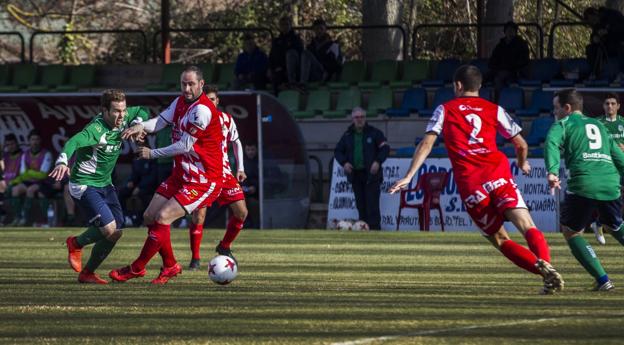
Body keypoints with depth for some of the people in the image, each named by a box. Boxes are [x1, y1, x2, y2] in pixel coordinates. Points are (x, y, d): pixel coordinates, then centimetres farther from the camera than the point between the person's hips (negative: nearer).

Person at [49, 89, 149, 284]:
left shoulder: (123, 118, -3)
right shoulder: (96, 129, -27)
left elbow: (142, 112, 18)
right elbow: (74, 142, -44)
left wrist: (136, 125, -6)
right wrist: (63, 161, -65)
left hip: (105, 184, 8)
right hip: (84, 185, -8)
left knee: (116, 232, 0)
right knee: (109, 228, -20)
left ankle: (87, 273, 19)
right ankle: (76, 244, 11)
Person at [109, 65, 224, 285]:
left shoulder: (202, 110, -21)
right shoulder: (180, 102, 7)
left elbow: (185, 146, -20)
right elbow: (161, 121, -6)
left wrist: (152, 154, -10)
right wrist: (141, 126, -29)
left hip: (203, 180, -9)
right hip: (180, 176, 9)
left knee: (163, 217, -16)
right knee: (150, 217, 7)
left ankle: (137, 269, -3)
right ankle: (170, 266, 23)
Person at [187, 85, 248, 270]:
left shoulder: (226, 119, 3)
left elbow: (236, 142, 17)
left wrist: (240, 168, 9)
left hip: (224, 173, 4)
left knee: (241, 212, 0)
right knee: (199, 213, -17)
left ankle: (224, 247, 23)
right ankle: (195, 258, -4)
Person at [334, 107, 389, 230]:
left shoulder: (374, 133, 1)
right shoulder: (347, 135, 12)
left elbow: (385, 148, -1)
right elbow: (338, 151, 17)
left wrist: (378, 162, -16)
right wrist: (344, 162, -3)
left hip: (371, 174, -4)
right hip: (355, 175, 4)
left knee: (372, 205, -10)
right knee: (361, 206, 5)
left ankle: (374, 231, -11)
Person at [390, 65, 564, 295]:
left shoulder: (445, 110, 15)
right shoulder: (494, 110, 17)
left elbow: (426, 144, 3)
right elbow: (521, 144, 21)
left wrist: (409, 177, 2)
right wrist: (523, 164, 43)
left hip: (469, 182, -1)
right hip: (498, 173, 1)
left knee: (499, 239, 8)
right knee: (527, 226, -13)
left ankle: (540, 269, -14)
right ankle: (545, 263, -42)